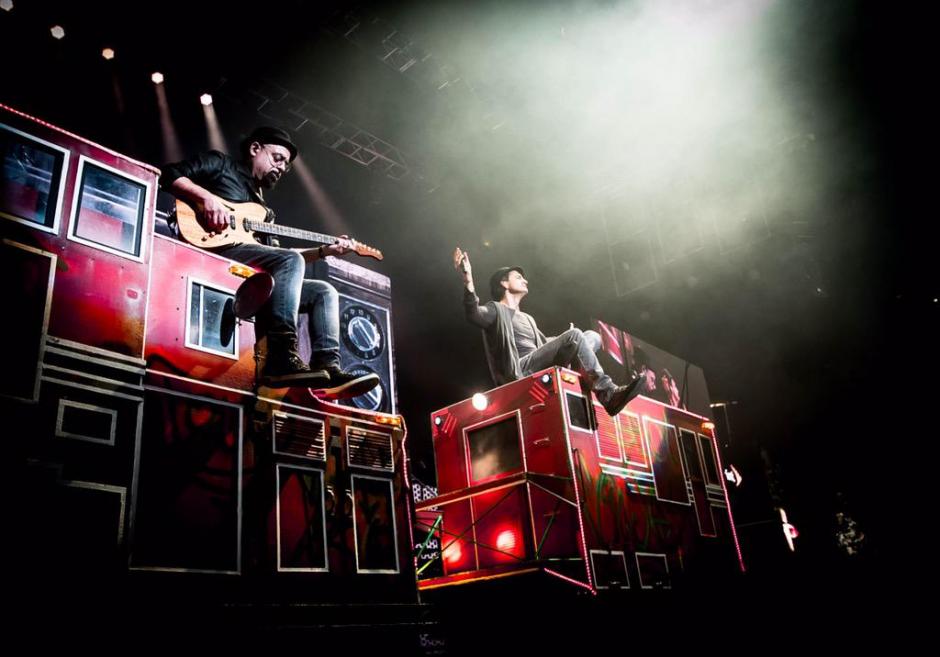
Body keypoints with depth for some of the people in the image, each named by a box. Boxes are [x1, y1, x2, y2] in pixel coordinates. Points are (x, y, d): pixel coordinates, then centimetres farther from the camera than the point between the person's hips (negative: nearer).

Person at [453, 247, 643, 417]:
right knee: (574, 335, -23)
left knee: (593, 337, 2)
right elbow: (474, 315, -15)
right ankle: (608, 394, -32)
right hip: (521, 372, -8)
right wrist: (468, 282, -31)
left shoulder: (527, 319, 34)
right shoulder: (496, 309, 8)